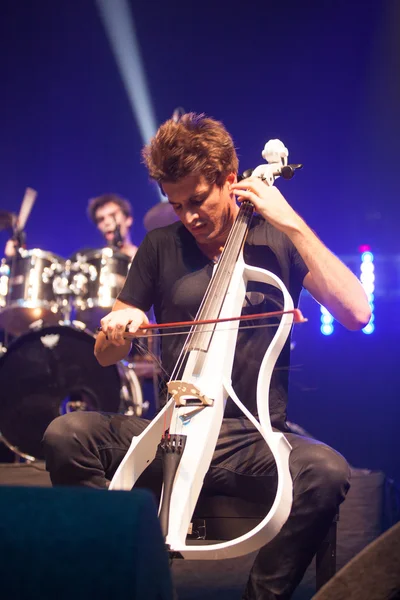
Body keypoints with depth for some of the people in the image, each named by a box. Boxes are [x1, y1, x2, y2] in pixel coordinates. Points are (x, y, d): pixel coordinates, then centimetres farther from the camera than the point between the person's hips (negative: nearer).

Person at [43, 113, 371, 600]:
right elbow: (106, 356, 14)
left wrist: (293, 223, -11)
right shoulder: (162, 246, 11)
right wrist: (116, 328, -11)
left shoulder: (278, 243, 5)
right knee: (66, 436, -23)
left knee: (327, 472, -34)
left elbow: (356, 313, -10)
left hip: (254, 441, -2)